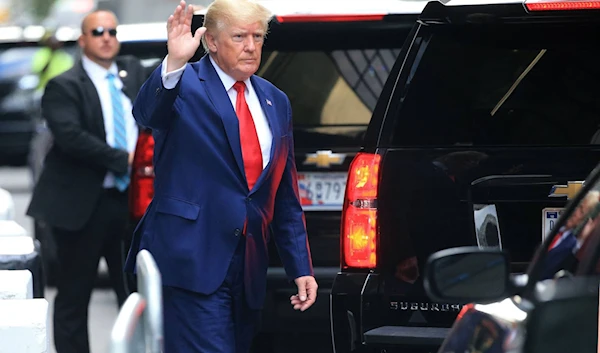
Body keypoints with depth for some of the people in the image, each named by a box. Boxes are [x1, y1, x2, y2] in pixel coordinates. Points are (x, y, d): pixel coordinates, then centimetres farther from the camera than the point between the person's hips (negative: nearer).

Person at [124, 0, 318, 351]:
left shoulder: (275, 103, 15)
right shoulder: (184, 85, -3)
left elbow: (286, 197, 18)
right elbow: (147, 113, -27)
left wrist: (301, 268, 13)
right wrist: (173, 64, -44)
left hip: (248, 268, 6)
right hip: (192, 261, -6)